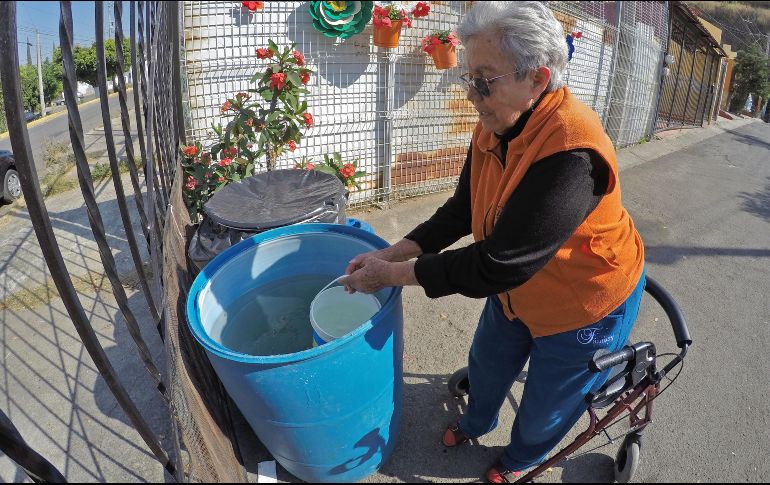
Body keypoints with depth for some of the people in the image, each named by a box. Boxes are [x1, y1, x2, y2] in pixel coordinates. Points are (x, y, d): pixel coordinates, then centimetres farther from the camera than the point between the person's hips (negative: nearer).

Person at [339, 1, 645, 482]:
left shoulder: (572, 151, -38)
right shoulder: (494, 128, -12)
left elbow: (495, 266, -36)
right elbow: (461, 211, -3)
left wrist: (392, 275, -28)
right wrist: (391, 254, -13)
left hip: (583, 308, -6)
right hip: (516, 290, 6)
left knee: (545, 410, 18)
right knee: (487, 366, 26)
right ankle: (477, 422, 59)